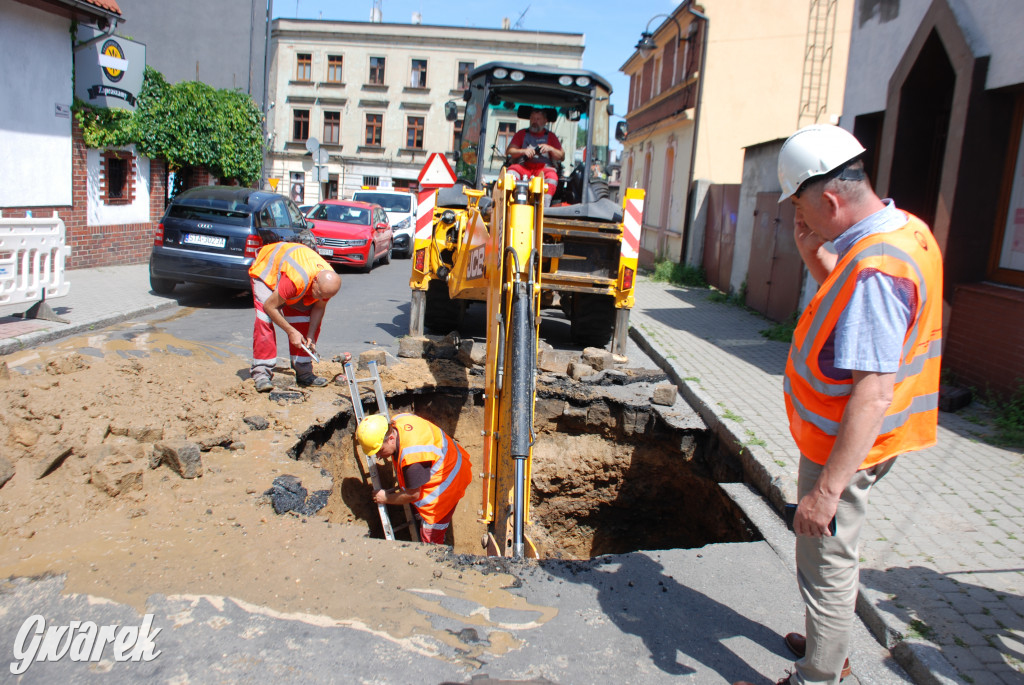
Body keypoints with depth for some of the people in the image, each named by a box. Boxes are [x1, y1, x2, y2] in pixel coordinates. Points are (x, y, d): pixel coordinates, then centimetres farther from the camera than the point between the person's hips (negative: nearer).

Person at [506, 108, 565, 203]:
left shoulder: (550, 136, 21)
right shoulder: (522, 133, 22)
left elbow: (562, 156, 14)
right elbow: (509, 151, 11)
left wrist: (550, 149, -6)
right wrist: (523, 151, -8)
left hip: (543, 167, -1)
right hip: (523, 166, 1)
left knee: (552, 176, -35)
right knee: (512, 171, -32)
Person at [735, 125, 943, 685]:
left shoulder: (875, 269, -30)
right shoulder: (904, 229, 3)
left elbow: (874, 394, -33)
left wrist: (827, 489, -30)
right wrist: (814, 256, 2)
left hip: (845, 446, -11)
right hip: (847, 439, 11)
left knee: (826, 564, 6)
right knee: (832, 553, 26)